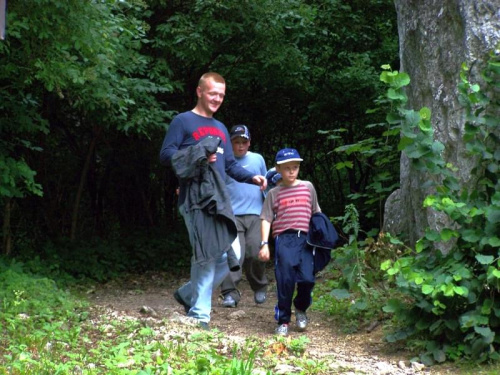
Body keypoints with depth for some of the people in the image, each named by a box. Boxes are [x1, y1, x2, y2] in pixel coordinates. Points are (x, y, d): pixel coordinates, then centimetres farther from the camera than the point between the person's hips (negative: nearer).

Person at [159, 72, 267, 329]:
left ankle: (188, 294, 20)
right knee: (207, 255, -11)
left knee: (230, 256, 2)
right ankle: (199, 313, -2)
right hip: (195, 199, -7)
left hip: (219, 200, 7)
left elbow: (230, 165, 23)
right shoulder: (183, 121, 3)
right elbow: (166, 155, -5)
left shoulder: (220, 128, 24)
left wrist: (252, 178, 5)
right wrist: (199, 156, -17)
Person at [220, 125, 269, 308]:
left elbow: (265, 183, 26)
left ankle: (259, 287, 16)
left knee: (255, 253, -7)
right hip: (232, 215, -2)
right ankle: (230, 293, -13)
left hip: (255, 214, 2)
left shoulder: (258, 159, 16)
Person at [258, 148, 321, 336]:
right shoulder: (274, 193, 7)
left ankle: (301, 307, 21)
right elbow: (266, 219, 4)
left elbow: (316, 213, 19)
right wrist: (264, 244, -4)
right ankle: (283, 321, 11)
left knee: (307, 279, -10)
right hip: (284, 240, -1)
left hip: (304, 239, 1)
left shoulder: (308, 187, 12)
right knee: (285, 281, -3)